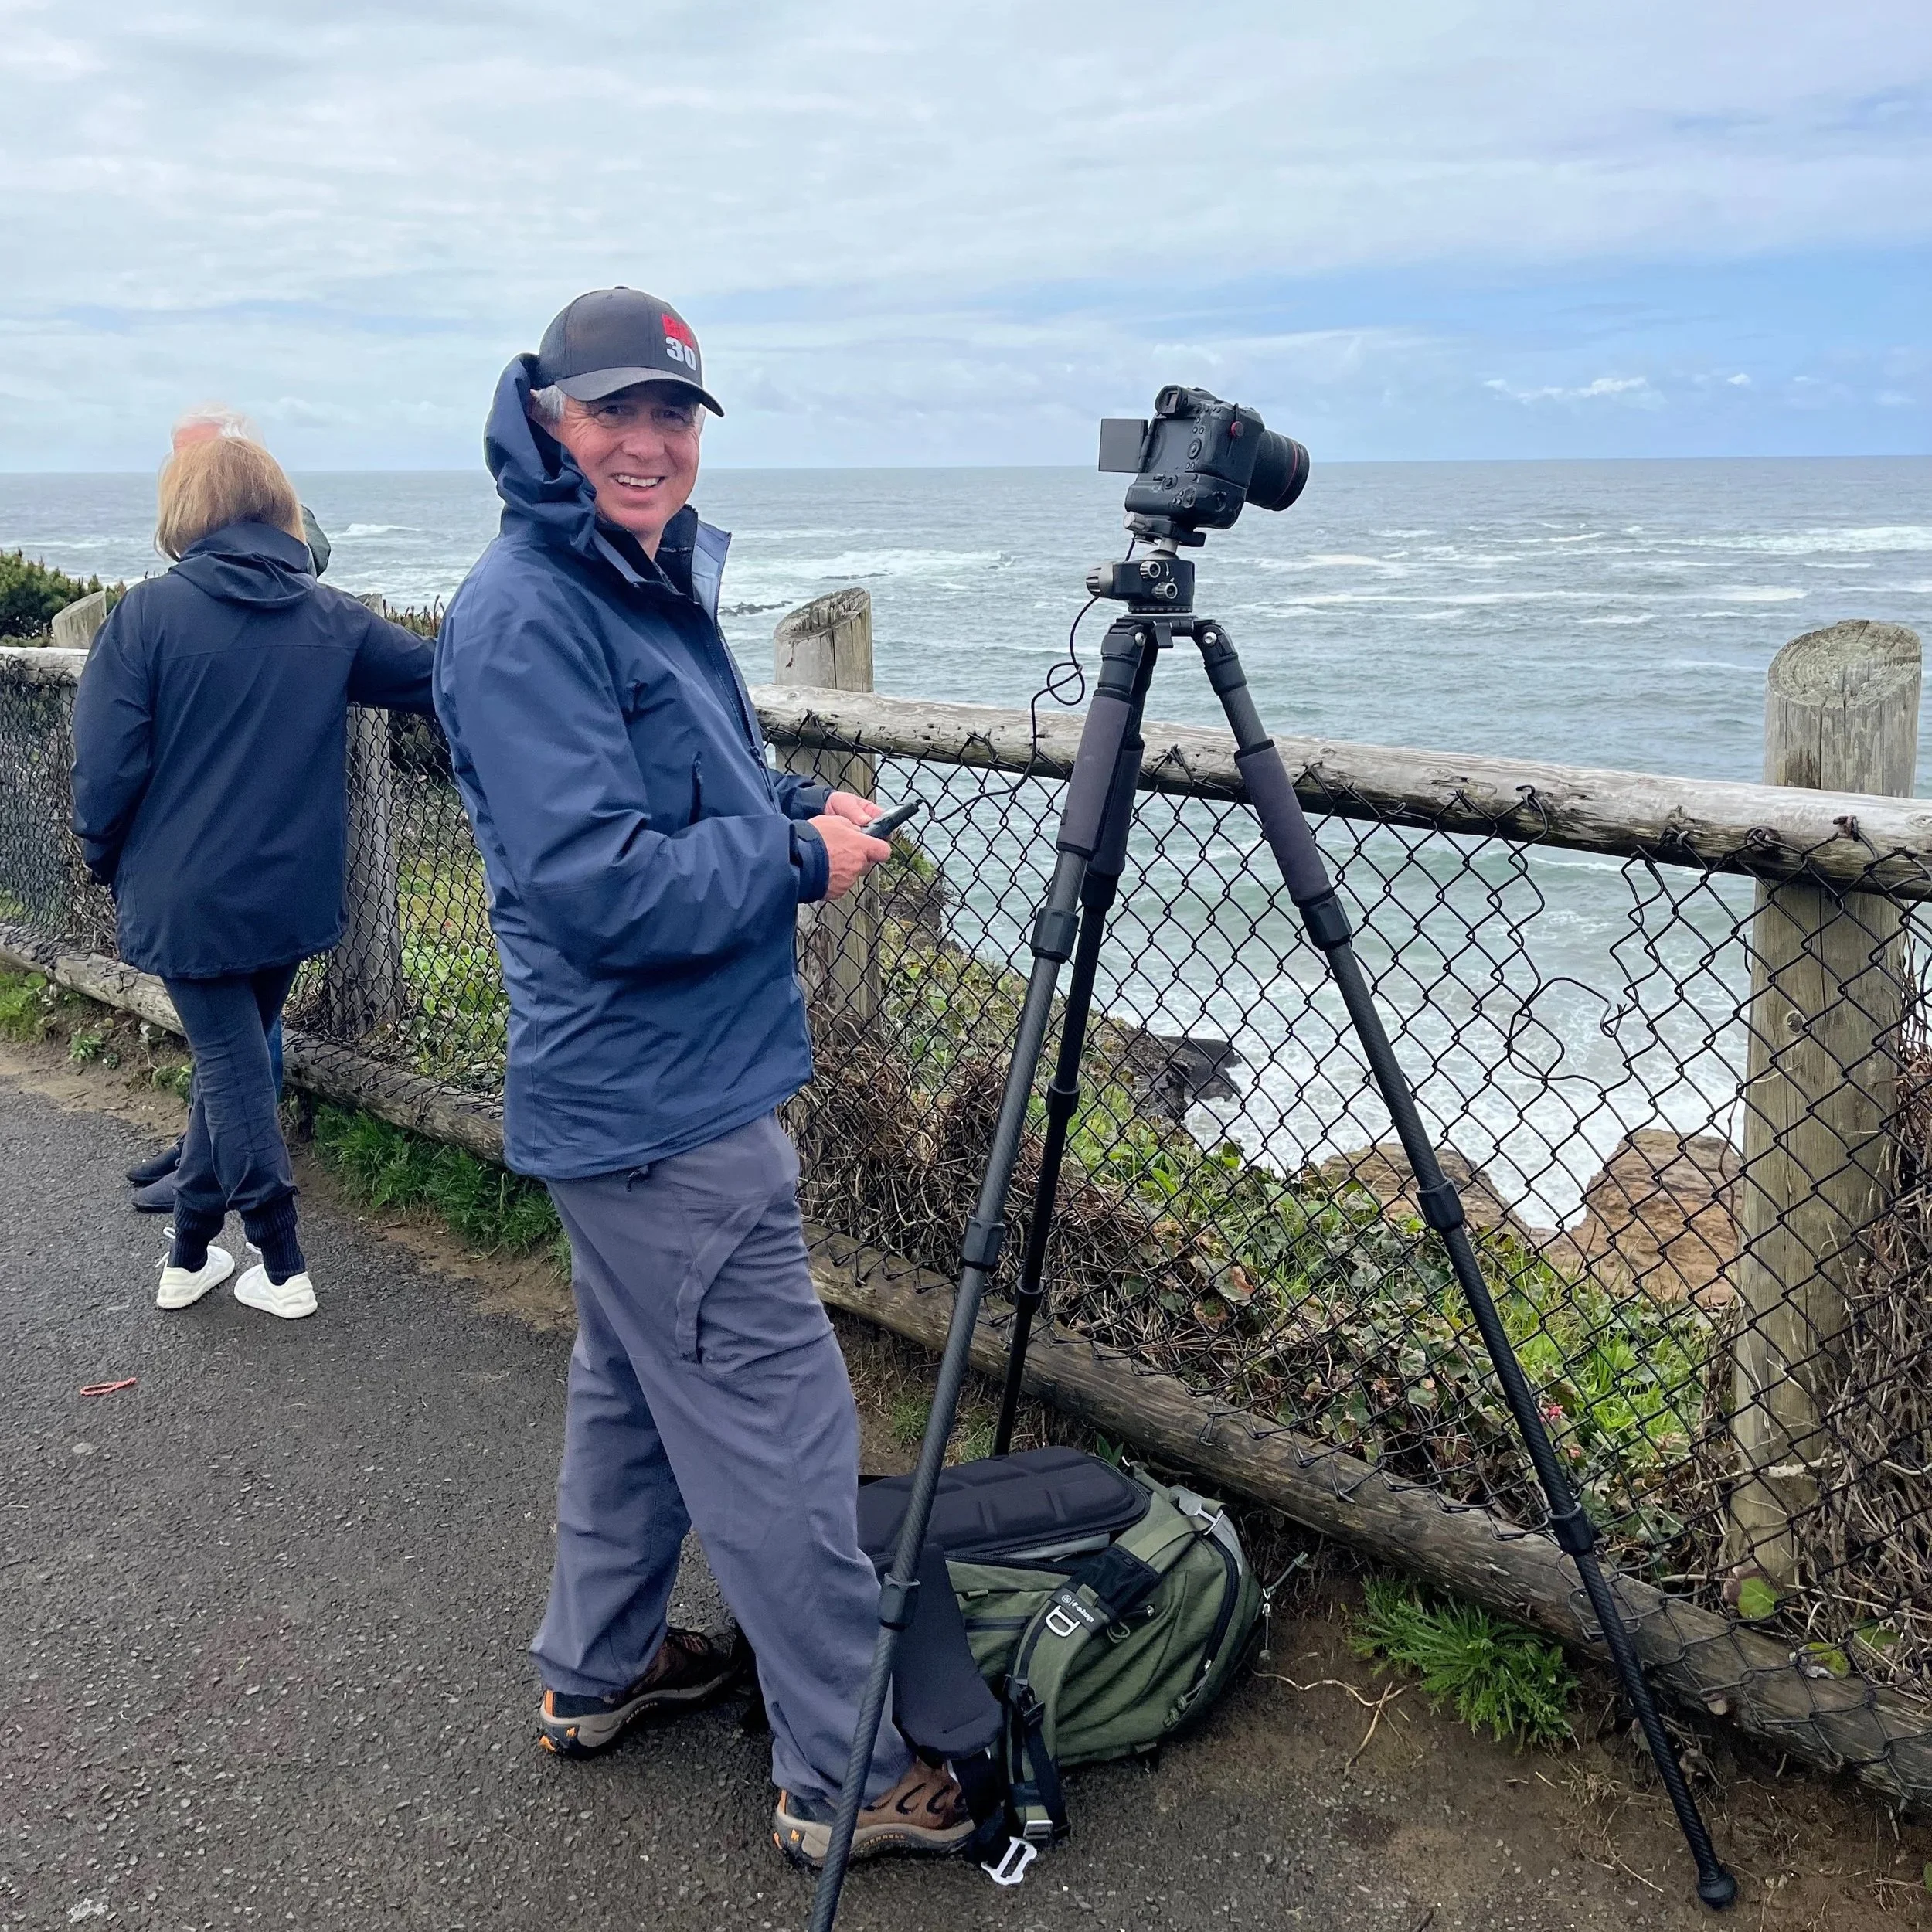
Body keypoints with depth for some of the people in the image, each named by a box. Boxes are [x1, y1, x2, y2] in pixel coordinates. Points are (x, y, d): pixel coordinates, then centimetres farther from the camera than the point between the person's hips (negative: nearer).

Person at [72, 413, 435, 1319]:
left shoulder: (149, 611, -11)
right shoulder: (332, 618, -2)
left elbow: (106, 763, -11)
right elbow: (438, 679, 5)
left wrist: (108, 861, 5)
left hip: (187, 894, -3)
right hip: (292, 895, 3)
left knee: (231, 1069, 8)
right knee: (235, 1060, 19)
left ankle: (283, 1268, 11)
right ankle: (189, 1250, 29)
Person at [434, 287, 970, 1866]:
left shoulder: (657, 582, 12)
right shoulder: (526, 614, -18)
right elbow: (595, 885, -25)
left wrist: (799, 807, 4)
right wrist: (802, 859, -15)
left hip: (663, 1092, 11)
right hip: (661, 1110, -10)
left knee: (638, 1380, 22)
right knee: (779, 1435, -2)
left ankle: (597, 1671, 39)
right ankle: (847, 1775, 12)